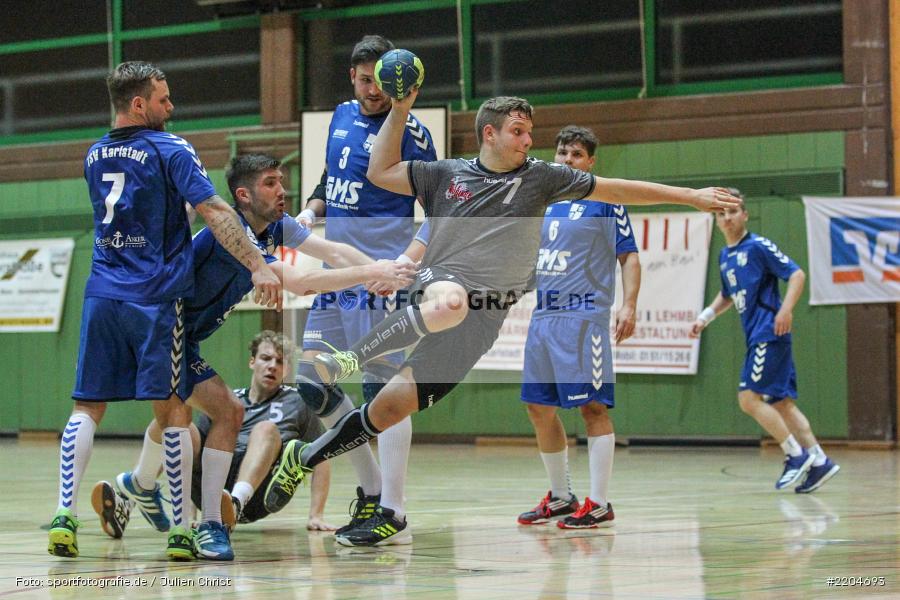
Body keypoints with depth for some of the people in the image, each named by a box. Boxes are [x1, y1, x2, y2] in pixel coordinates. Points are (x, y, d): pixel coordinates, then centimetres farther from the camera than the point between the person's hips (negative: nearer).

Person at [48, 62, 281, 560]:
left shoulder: (94, 156, 14)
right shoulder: (170, 151, -6)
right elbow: (214, 212, -14)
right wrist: (258, 266, -17)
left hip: (102, 292, 5)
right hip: (154, 296, -5)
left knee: (87, 407, 7)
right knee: (172, 410, -1)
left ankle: (65, 515, -6)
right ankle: (180, 532, -2)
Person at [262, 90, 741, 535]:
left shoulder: (539, 178, 10)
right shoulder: (446, 174, 12)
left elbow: (616, 190, 9)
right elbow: (380, 172, 16)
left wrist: (691, 197, 6)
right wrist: (400, 111, 9)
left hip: (481, 319, 1)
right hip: (437, 283, -1)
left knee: (389, 409, -7)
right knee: (450, 302, -42)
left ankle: (305, 459, 10)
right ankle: (350, 357, -28)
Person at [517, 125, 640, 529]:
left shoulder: (603, 201, -1)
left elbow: (629, 256, -4)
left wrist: (629, 306, -15)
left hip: (584, 316, -7)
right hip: (543, 315, 7)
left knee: (592, 406, -8)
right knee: (539, 407, 9)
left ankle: (599, 504, -5)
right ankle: (560, 498, 21)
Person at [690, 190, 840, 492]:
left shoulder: (758, 246, -8)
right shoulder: (724, 256, 16)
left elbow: (797, 274, -12)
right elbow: (727, 295, 32)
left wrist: (786, 308, -26)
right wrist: (706, 316, 17)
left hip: (769, 334, -9)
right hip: (757, 337, 9)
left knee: (749, 397, -13)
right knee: (781, 402, 6)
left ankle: (796, 454, -7)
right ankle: (819, 461, 8)